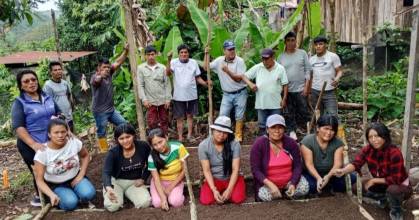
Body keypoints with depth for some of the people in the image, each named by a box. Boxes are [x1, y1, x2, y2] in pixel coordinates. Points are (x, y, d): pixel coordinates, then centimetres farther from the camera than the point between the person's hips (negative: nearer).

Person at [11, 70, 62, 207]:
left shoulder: (47, 97, 5)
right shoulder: (19, 103, -10)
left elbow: (59, 114, 16)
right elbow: (18, 127, -18)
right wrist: (34, 144, -29)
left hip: (52, 142, 5)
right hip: (31, 147, -5)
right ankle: (40, 195, 34)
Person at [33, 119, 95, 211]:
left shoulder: (74, 142, -16)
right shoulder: (42, 152, -22)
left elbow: (85, 156, 5)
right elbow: (39, 180, -19)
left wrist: (80, 175, -8)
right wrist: (52, 195, -37)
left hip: (75, 178, 1)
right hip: (56, 185, -1)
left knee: (88, 194, -27)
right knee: (70, 203, -27)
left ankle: (74, 193, 6)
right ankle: (57, 199, 6)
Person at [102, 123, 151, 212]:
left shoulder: (143, 146, -14)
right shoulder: (113, 152, -19)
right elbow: (106, 172, -28)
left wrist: (143, 179, -5)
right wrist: (108, 187, -48)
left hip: (134, 182, 2)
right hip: (116, 182, -1)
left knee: (145, 203, -23)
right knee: (113, 206, -26)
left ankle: (127, 194, 9)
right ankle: (120, 194, 9)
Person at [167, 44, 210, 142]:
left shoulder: (194, 62, 1)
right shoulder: (174, 62, -8)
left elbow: (198, 78, 5)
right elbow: (168, 73, -26)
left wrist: (206, 83, -13)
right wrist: (169, 61, -40)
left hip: (192, 95, 2)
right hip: (178, 96, -2)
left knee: (190, 115, 14)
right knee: (179, 117, 7)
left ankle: (189, 135, 26)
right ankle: (180, 137, 17)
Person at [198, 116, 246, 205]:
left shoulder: (234, 144, -15)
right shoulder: (203, 146, -13)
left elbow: (235, 169, -15)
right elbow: (206, 171, -13)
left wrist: (229, 190, -24)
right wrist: (214, 190, -23)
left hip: (232, 178, 0)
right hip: (214, 179, 1)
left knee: (238, 198, -27)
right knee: (205, 200, -23)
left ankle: (227, 193, 7)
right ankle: (217, 192, 9)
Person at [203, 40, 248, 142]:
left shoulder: (240, 61, -12)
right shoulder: (219, 61, -1)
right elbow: (206, 67, 1)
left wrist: (228, 71, -28)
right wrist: (206, 54, -6)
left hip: (240, 93, -3)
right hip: (227, 94, 3)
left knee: (239, 116, 7)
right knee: (223, 116, 2)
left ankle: (238, 135, 22)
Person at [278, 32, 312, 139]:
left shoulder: (302, 53, 3)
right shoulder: (281, 57, 7)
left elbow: (308, 70, 1)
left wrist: (306, 86, -6)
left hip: (300, 89, -2)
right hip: (287, 90, 2)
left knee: (304, 111, 1)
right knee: (289, 113, 6)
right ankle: (292, 132, 17)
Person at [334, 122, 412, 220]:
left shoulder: (394, 153, -31)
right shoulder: (368, 149, -15)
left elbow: (395, 180, -29)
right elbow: (356, 163, -27)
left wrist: (373, 180, -23)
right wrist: (343, 171, -47)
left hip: (400, 186, -5)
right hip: (382, 183, 6)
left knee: (393, 189, -39)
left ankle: (396, 210, -4)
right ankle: (383, 198, 13)